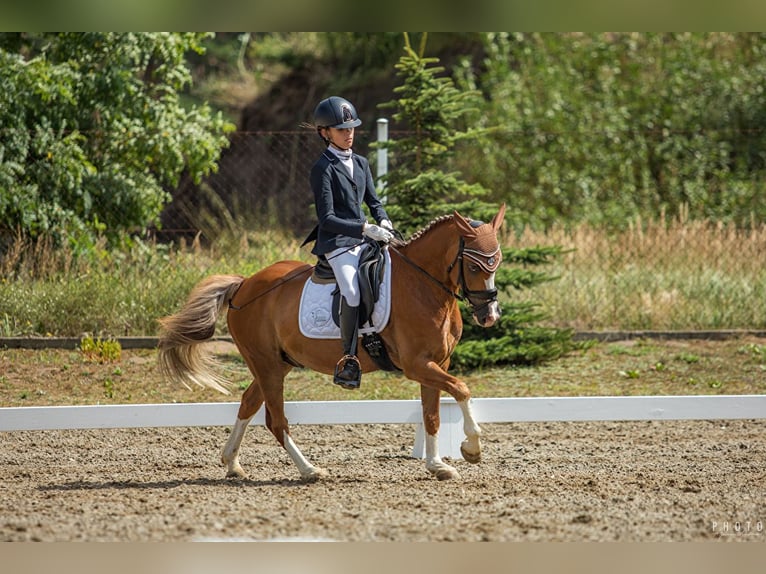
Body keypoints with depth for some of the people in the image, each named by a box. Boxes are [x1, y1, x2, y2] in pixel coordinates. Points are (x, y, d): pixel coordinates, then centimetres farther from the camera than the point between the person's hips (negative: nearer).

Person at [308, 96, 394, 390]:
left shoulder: (361, 163, 14)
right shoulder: (323, 168, -8)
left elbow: (373, 201, 21)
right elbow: (327, 219, -14)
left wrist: (383, 221, -1)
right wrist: (365, 229, -22)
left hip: (363, 240, 8)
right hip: (336, 243, -8)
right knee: (353, 294, -27)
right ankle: (348, 360, -20)